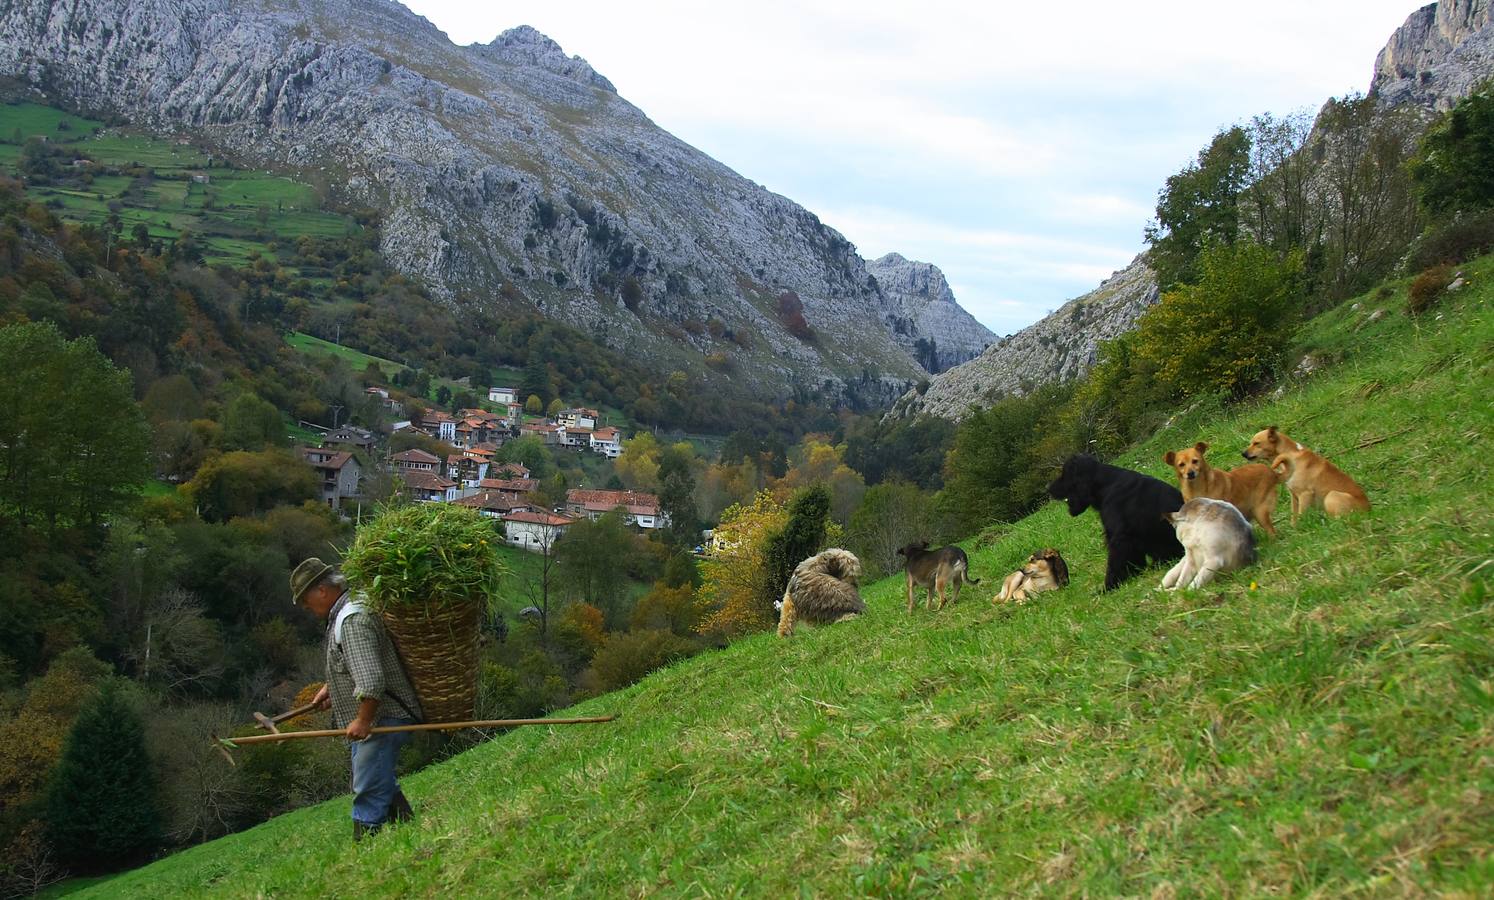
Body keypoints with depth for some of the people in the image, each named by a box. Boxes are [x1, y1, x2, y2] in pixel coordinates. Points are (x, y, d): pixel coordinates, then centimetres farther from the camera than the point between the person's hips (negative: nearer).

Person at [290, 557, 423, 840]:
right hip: (373, 717, 11)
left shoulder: (353, 621, -24)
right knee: (383, 784, 21)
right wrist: (330, 687, 23)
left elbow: (371, 681, -31)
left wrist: (363, 721, -20)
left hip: (383, 718, -11)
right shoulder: (347, 609, 11)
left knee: (369, 791, -5)